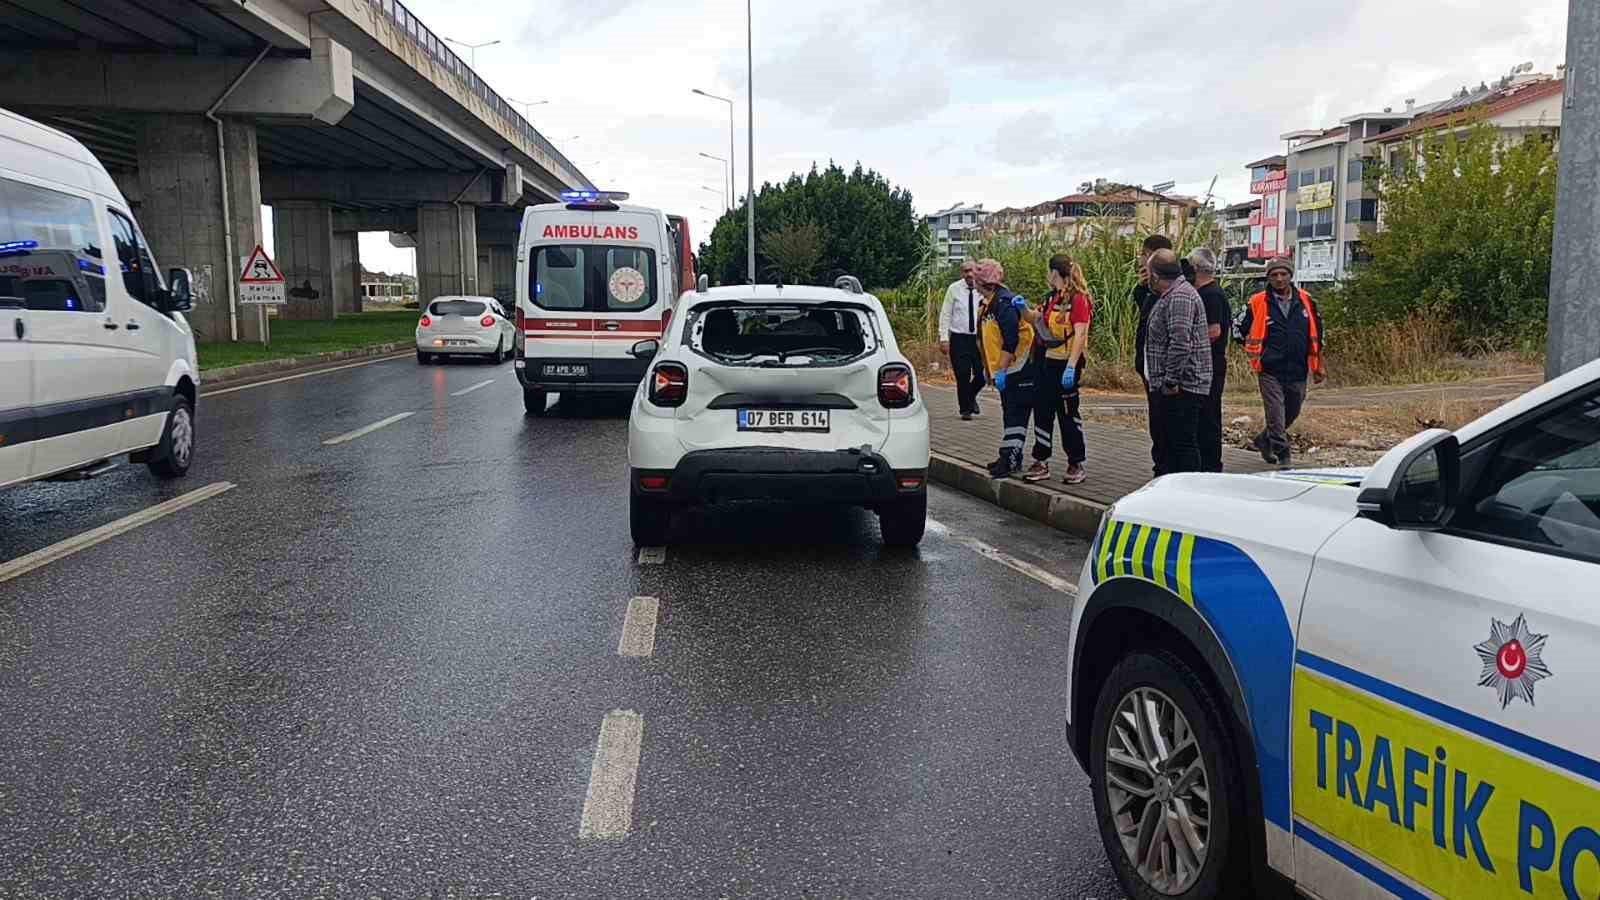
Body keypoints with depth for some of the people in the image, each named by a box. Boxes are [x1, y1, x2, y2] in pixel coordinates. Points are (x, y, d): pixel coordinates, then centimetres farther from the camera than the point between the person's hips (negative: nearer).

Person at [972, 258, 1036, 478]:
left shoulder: (1004, 302, -18)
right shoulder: (988, 304, 14)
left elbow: (1011, 340, -24)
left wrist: (1001, 371, -22)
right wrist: (991, 369, 21)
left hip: (1018, 369, -11)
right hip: (1004, 370, 11)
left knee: (1015, 415, -8)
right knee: (1009, 413, 15)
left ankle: (1010, 461, -9)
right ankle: (1010, 458, 22)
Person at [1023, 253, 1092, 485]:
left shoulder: (1078, 299, -13)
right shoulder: (1052, 298, 13)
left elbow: (1080, 335, -20)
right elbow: (1036, 318, 28)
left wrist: (1071, 367, -26)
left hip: (1066, 364, -8)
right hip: (1048, 362, 8)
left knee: (1068, 413, 1)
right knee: (1042, 410, 8)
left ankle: (1076, 465, 13)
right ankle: (1041, 463, 16)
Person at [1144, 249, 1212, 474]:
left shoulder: (1180, 297, -16)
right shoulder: (1169, 296, 18)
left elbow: (1181, 343, -25)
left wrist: (1170, 381, -21)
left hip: (1179, 388, -11)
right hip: (1173, 387, 11)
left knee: (1184, 445, -7)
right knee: (1169, 442, 16)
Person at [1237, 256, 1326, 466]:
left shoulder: (1305, 301, 5)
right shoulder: (1258, 303, -5)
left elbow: (1316, 335, 15)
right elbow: (1241, 329, 9)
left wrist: (1318, 366, 16)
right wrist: (1256, 351, 6)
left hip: (1298, 372, 4)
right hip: (1270, 372, -4)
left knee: (1291, 415, 17)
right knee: (1276, 416, -8)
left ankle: (1264, 441, 37)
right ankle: (1283, 456, 1)